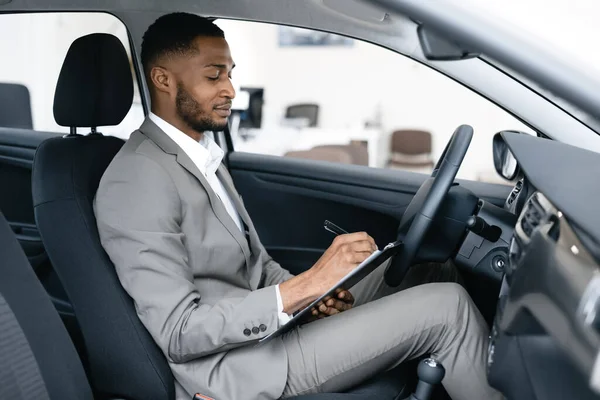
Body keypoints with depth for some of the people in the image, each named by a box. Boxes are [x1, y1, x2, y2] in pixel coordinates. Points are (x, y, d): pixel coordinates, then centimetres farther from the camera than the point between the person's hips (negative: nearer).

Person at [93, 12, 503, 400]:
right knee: (447, 306, -10)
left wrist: (312, 291, -6)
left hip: (259, 327, 9)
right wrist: (305, 285, -27)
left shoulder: (203, 154, 10)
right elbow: (178, 333, -24)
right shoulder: (137, 181, -19)